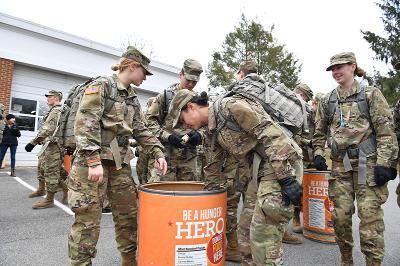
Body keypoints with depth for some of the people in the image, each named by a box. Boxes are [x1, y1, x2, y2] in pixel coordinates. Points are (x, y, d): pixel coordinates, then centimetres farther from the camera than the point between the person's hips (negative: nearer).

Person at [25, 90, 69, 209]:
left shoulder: (56, 111, -15)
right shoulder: (54, 111, 19)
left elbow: (47, 129, -25)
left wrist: (33, 142, -24)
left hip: (53, 146, -11)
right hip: (48, 145, 11)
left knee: (51, 171, -6)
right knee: (42, 166, 23)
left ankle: (49, 200, 1)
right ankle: (41, 189, 41)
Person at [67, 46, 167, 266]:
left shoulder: (133, 97, 15)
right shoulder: (101, 85, -6)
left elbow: (140, 130, 15)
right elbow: (85, 123, -16)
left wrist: (157, 153, 3)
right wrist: (93, 161, -23)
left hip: (121, 162, 7)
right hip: (94, 160, -7)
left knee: (128, 213, 12)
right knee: (88, 219, -1)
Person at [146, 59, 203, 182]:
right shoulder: (165, 95, 2)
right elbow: (149, 120, -3)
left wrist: (198, 134, -7)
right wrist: (167, 136, -15)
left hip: (189, 155, 4)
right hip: (165, 153, -3)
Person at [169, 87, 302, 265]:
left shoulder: (230, 105, -14)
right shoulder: (213, 131, 13)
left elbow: (271, 135, -20)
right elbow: (213, 170, 20)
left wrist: (287, 179, -22)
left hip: (282, 162, -8)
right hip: (264, 169, 8)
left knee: (262, 232, -7)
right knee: (267, 228, 14)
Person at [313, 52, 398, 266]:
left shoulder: (370, 94, 2)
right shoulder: (328, 101, 13)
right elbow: (319, 132, 18)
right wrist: (318, 154, 4)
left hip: (368, 164, -3)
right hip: (340, 165, 4)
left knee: (370, 217, -3)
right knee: (340, 215, 7)